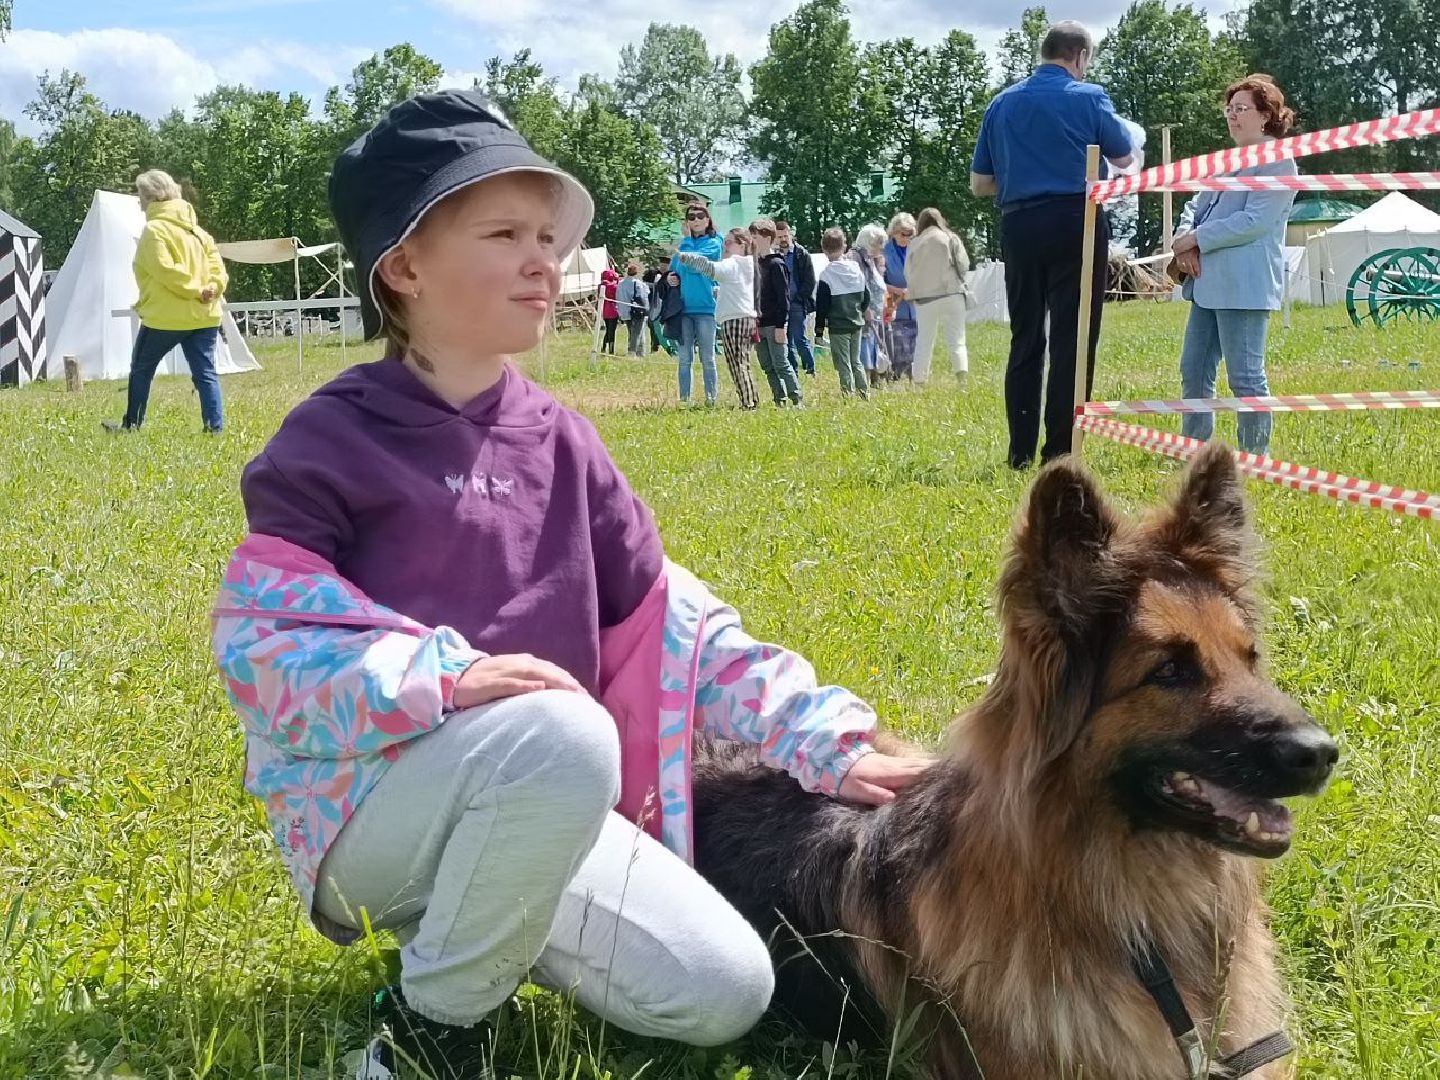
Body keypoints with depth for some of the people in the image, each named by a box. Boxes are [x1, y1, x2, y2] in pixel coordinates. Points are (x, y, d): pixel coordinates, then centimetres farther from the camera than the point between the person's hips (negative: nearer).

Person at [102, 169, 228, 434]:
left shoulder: (154, 230, -10)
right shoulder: (194, 228, 14)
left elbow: (166, 271, -20)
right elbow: (216, 260, 7)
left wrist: (195, 291, -13)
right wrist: (213, 288, -6)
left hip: (167, 315, -6)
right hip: (205, 315, 6)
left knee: (141, 369, 12)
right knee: (205, 373, 4)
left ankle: (132, 424, 21)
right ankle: (216, 427, -5)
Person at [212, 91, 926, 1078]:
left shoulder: (559, 443, 7)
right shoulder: (336, 439, -9)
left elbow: (671, 622, 8)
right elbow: (260, 643, -15)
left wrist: (828, 744, 1)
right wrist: (446, 678, -29)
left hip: (534, 796, 6)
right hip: (365, 798, -6)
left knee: (725, 994, -5)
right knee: (567, 733, -37)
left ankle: (460, 915, 14)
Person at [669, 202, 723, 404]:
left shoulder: (713, 243, -1)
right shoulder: (684, 243, 14)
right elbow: (673, 268, 21)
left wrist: (687, 239, 0)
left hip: (705, 306, -4)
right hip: (683, 306, 4)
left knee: (707, 358, 0)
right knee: (685, 359, 6)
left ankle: (711, 398, 5)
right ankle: (684, 399, 9)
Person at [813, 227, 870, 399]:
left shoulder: (827, 275, -13)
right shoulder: (856, 268, 3)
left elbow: (821, 307, -10)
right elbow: (866, 297, 11)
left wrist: (819, 331, -5)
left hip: (838, 327, -5)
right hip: (857, 324, 5)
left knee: (843, 365, 1)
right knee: (856, 361, 18)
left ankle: (849, 394, -1)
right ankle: (865, 393, 17)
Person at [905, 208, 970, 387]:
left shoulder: (914, 244, 3)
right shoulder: (950, 238, 1)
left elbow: (908, 273, 4)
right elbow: (964, 265, 0)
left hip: (924, 298, 1)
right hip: (951, 294, -1)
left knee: (924, 342, 9)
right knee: (956, 340, 0)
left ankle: (920, 382, 7)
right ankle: (962, 377, -16)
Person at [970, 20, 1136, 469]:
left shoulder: (1002, 103, 10)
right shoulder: (1088, 97, -2)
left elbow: (979, 183, 11)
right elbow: (1125, 158, 12)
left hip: (1019, 226, 4)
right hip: (1075, 224, -4)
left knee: (1025, 340, 11)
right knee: (1072, 341, -2)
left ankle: (1021, 453, 11)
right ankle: (1060, 453, -5)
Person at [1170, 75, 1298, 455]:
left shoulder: (1276, 161, -6)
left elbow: (1254, 221, -16)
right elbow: (1196, 207, 20)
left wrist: (1196, 239, -12)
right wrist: (1185, 243, -2)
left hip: (1244, 287, -9)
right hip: (1208, 283, 9)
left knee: (1245, 377, -6)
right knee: (1193, 370, 10)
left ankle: (1255, 458, 2)